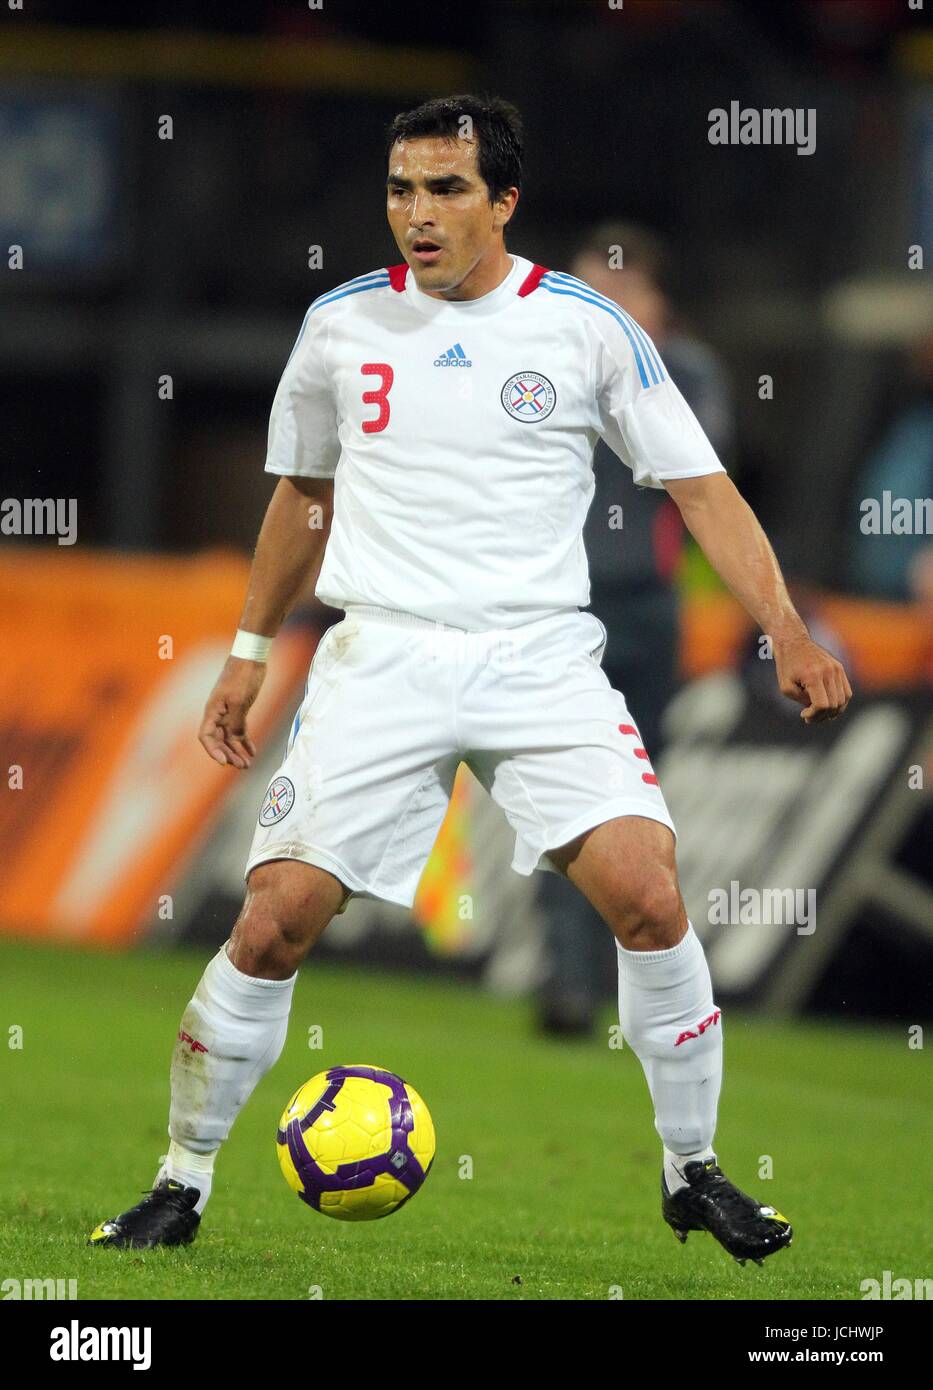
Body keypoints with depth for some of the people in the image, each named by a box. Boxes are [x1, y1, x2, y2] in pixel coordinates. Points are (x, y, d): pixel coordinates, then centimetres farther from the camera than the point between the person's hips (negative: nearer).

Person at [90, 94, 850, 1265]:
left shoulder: (586, 326, 0)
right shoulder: (342, 323, 7)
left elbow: (700, 487, 3)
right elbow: (302, 491, 22)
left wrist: (786, 632, -8)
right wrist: (248, 654, 23)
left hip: (541, 658, -1)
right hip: (381, 658, 1)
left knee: (648, 897, -18)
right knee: (273, 922, -9)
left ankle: (693, 1176, 0)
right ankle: (180, 1186, 6)